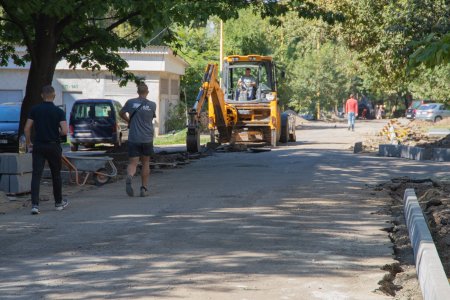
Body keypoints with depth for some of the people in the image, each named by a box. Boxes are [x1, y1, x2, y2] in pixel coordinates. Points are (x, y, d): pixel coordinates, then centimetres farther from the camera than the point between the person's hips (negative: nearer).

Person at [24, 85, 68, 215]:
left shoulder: (35, 110, -1)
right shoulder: (59, 111, -6)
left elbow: (26, 129, -3)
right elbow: (64, 131, -14)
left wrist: (28, 143, 10)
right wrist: (57, 133, 8)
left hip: (38, 146, 1)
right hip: (54, 146, -1)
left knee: (36, 175, -4)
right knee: (56, 175, 15)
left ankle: (35, 205, -17)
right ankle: (59, 202, 27)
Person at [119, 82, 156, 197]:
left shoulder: (131, 102, -1)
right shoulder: (152, 105, -1)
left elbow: (121, 113, 15)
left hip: (133, 138, -1)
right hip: (147, 138, 1)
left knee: (132, 163, -1)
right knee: (145, 163, 16)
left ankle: (129, 176, -33)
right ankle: (144, 189, 17)